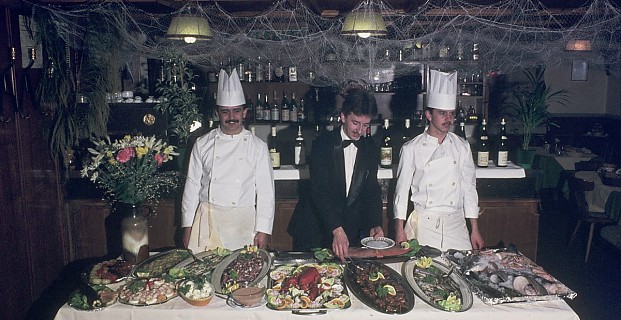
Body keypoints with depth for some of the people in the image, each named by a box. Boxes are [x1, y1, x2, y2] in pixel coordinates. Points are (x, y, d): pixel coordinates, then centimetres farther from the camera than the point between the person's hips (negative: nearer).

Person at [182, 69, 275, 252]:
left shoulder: (258, 147, 0)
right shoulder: (203, 144, 4)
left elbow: (265, 191, 0)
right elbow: (192, 186, 7)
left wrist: (263, 230, -5)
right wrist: (188, 225, 5)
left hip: (243, 223, -1)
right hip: (207, 222, 1)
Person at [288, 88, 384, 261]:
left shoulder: (371, 149, 3)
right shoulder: (322, 144, -11)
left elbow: (372, 191, 5)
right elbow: (319, 191, -21)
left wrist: (375, 225, -12)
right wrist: (337, 230, -31)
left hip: (351, 232, 3)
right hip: (316, 230, -3)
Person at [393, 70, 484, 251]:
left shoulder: (462, 147, 4)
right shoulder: (411, 149, -4)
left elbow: (469, 188, 7)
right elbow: (402, 190, 0)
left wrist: (475, 230, 7)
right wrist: (399, 231, -2)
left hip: (455, 223, 2)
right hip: (422, 223, -2)